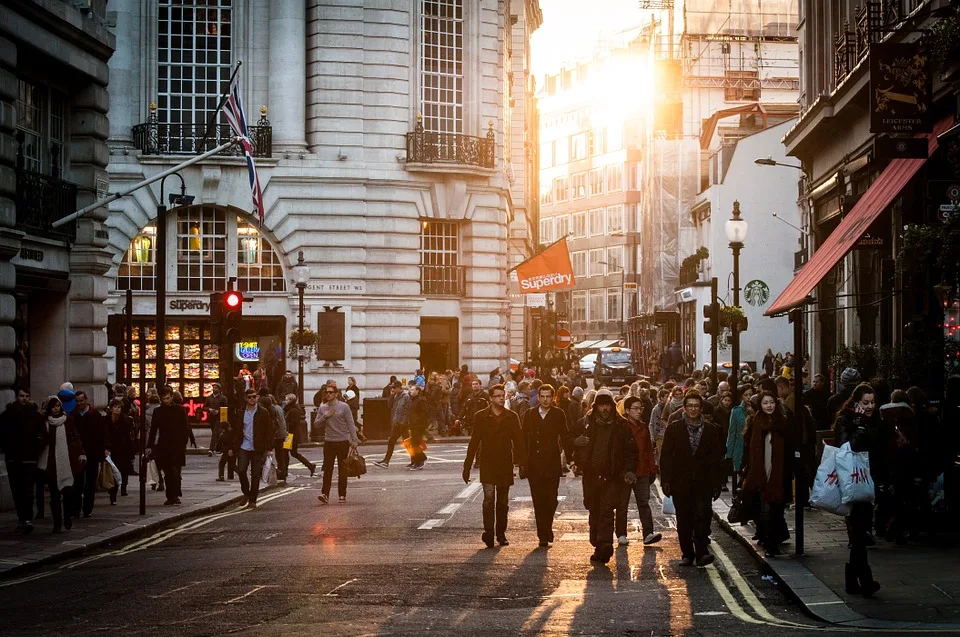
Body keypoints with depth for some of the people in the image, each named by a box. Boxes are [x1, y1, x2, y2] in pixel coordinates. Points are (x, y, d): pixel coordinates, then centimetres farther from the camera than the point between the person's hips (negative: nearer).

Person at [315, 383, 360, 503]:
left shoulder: (344, 407, -1)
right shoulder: (322, 408, 8)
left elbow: (350, 424, -2)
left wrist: (354, 440, -7)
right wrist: (324, 416, -9)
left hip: (343, 442, -2)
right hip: (329, 442, 2)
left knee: (342, 471, 5)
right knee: (327, 469, -6)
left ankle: (342, 495, 11)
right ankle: (325, 494, -10)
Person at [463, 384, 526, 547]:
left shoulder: (511, 417, 5)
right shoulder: (481, 417, 1)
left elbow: (518, 441, 7)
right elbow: (474, 442, 3)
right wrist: (467, 467, 1)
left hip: (505, 465, 2)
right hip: (487, 465, -2)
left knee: (503, 502, 9)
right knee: (489, 497, -16)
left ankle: (501, 534, 18)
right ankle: (488, 531, -20)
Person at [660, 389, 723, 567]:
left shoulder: (709, 431, 8)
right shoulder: (674, 429, 5)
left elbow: (715, 459, 9)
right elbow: (665, 457, 3)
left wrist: (716, 484, 5)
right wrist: (665, 480, -4)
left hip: (703, 483, 0)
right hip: (680, 482, 0)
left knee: (702, 515, -15)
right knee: (684, 520, 5)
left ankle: (701, 552, -14)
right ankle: (687, 554, 13)